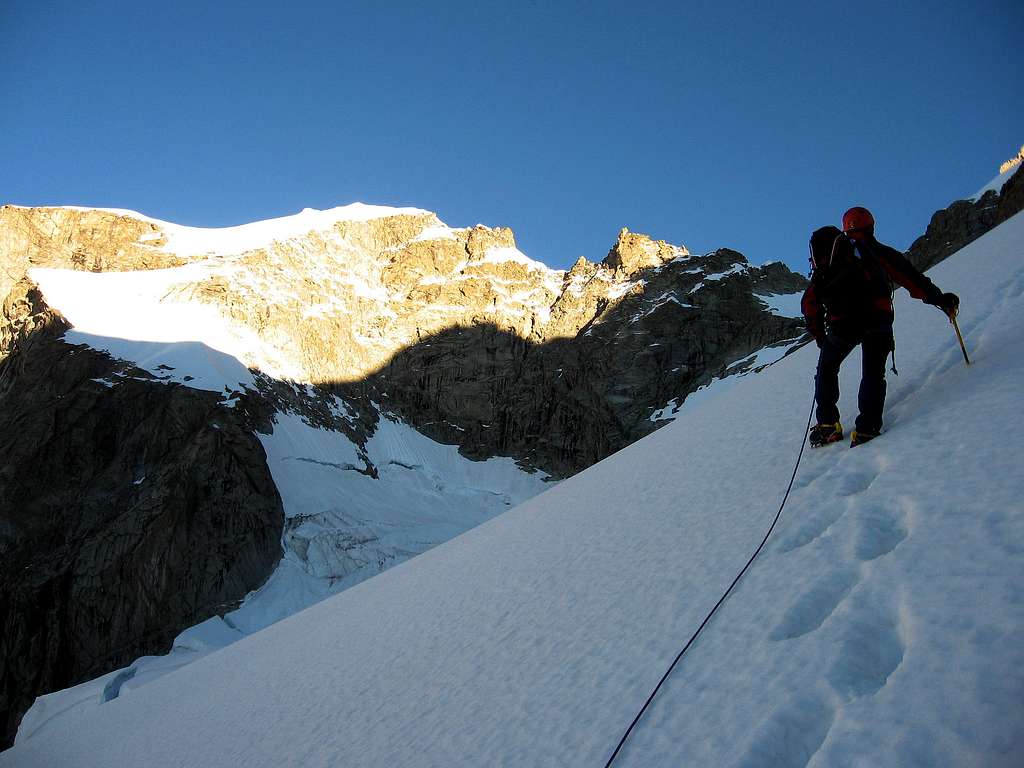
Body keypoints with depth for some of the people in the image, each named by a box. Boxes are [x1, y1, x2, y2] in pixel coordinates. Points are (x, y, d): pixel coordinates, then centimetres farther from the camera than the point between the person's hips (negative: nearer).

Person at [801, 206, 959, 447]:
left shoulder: (828, 258, 20)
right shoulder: (877, 251, 13)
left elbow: (810, 300, 17)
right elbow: (908, 275, 0)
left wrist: (819, 334, 24)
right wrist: (939, 298, 0)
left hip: (841, 325, 2)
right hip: (877, 321, -1)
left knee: (826, 369, 22)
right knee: (873, 373, 9)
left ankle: (827, 425, 15)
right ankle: (867, 429, -7)